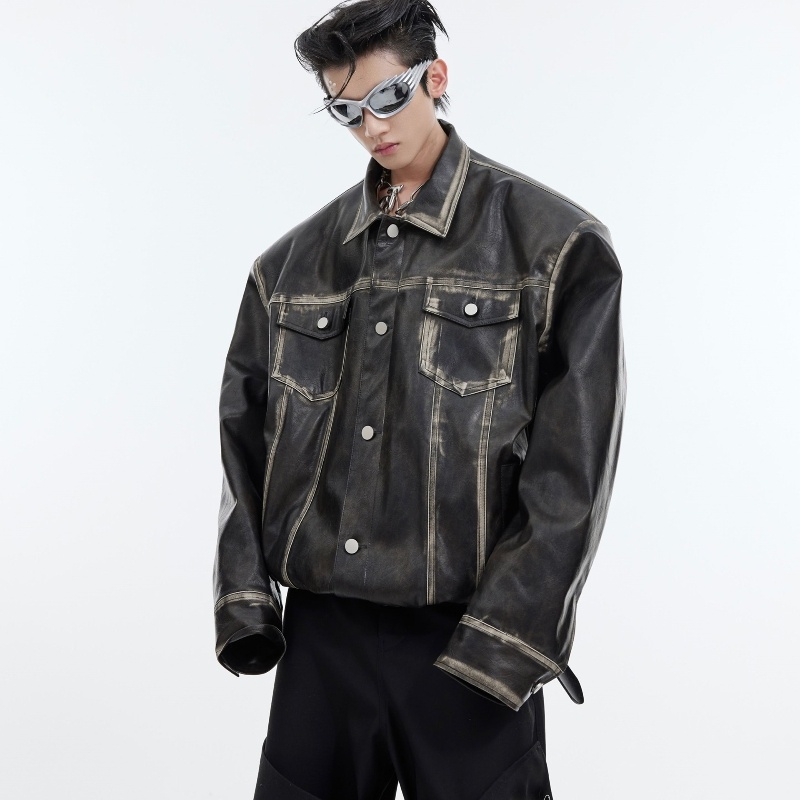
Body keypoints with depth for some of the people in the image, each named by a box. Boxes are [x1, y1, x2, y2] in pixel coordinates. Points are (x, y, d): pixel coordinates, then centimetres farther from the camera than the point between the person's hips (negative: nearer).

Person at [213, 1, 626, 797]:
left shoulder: (556, 247, -4)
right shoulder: (294, 262, 9)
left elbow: (573, 470, -8)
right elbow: (245, 435, 11)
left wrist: (501, 640, -12)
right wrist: (243, 596, 2)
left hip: (466, 641, -3)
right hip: (318, 629, 4)